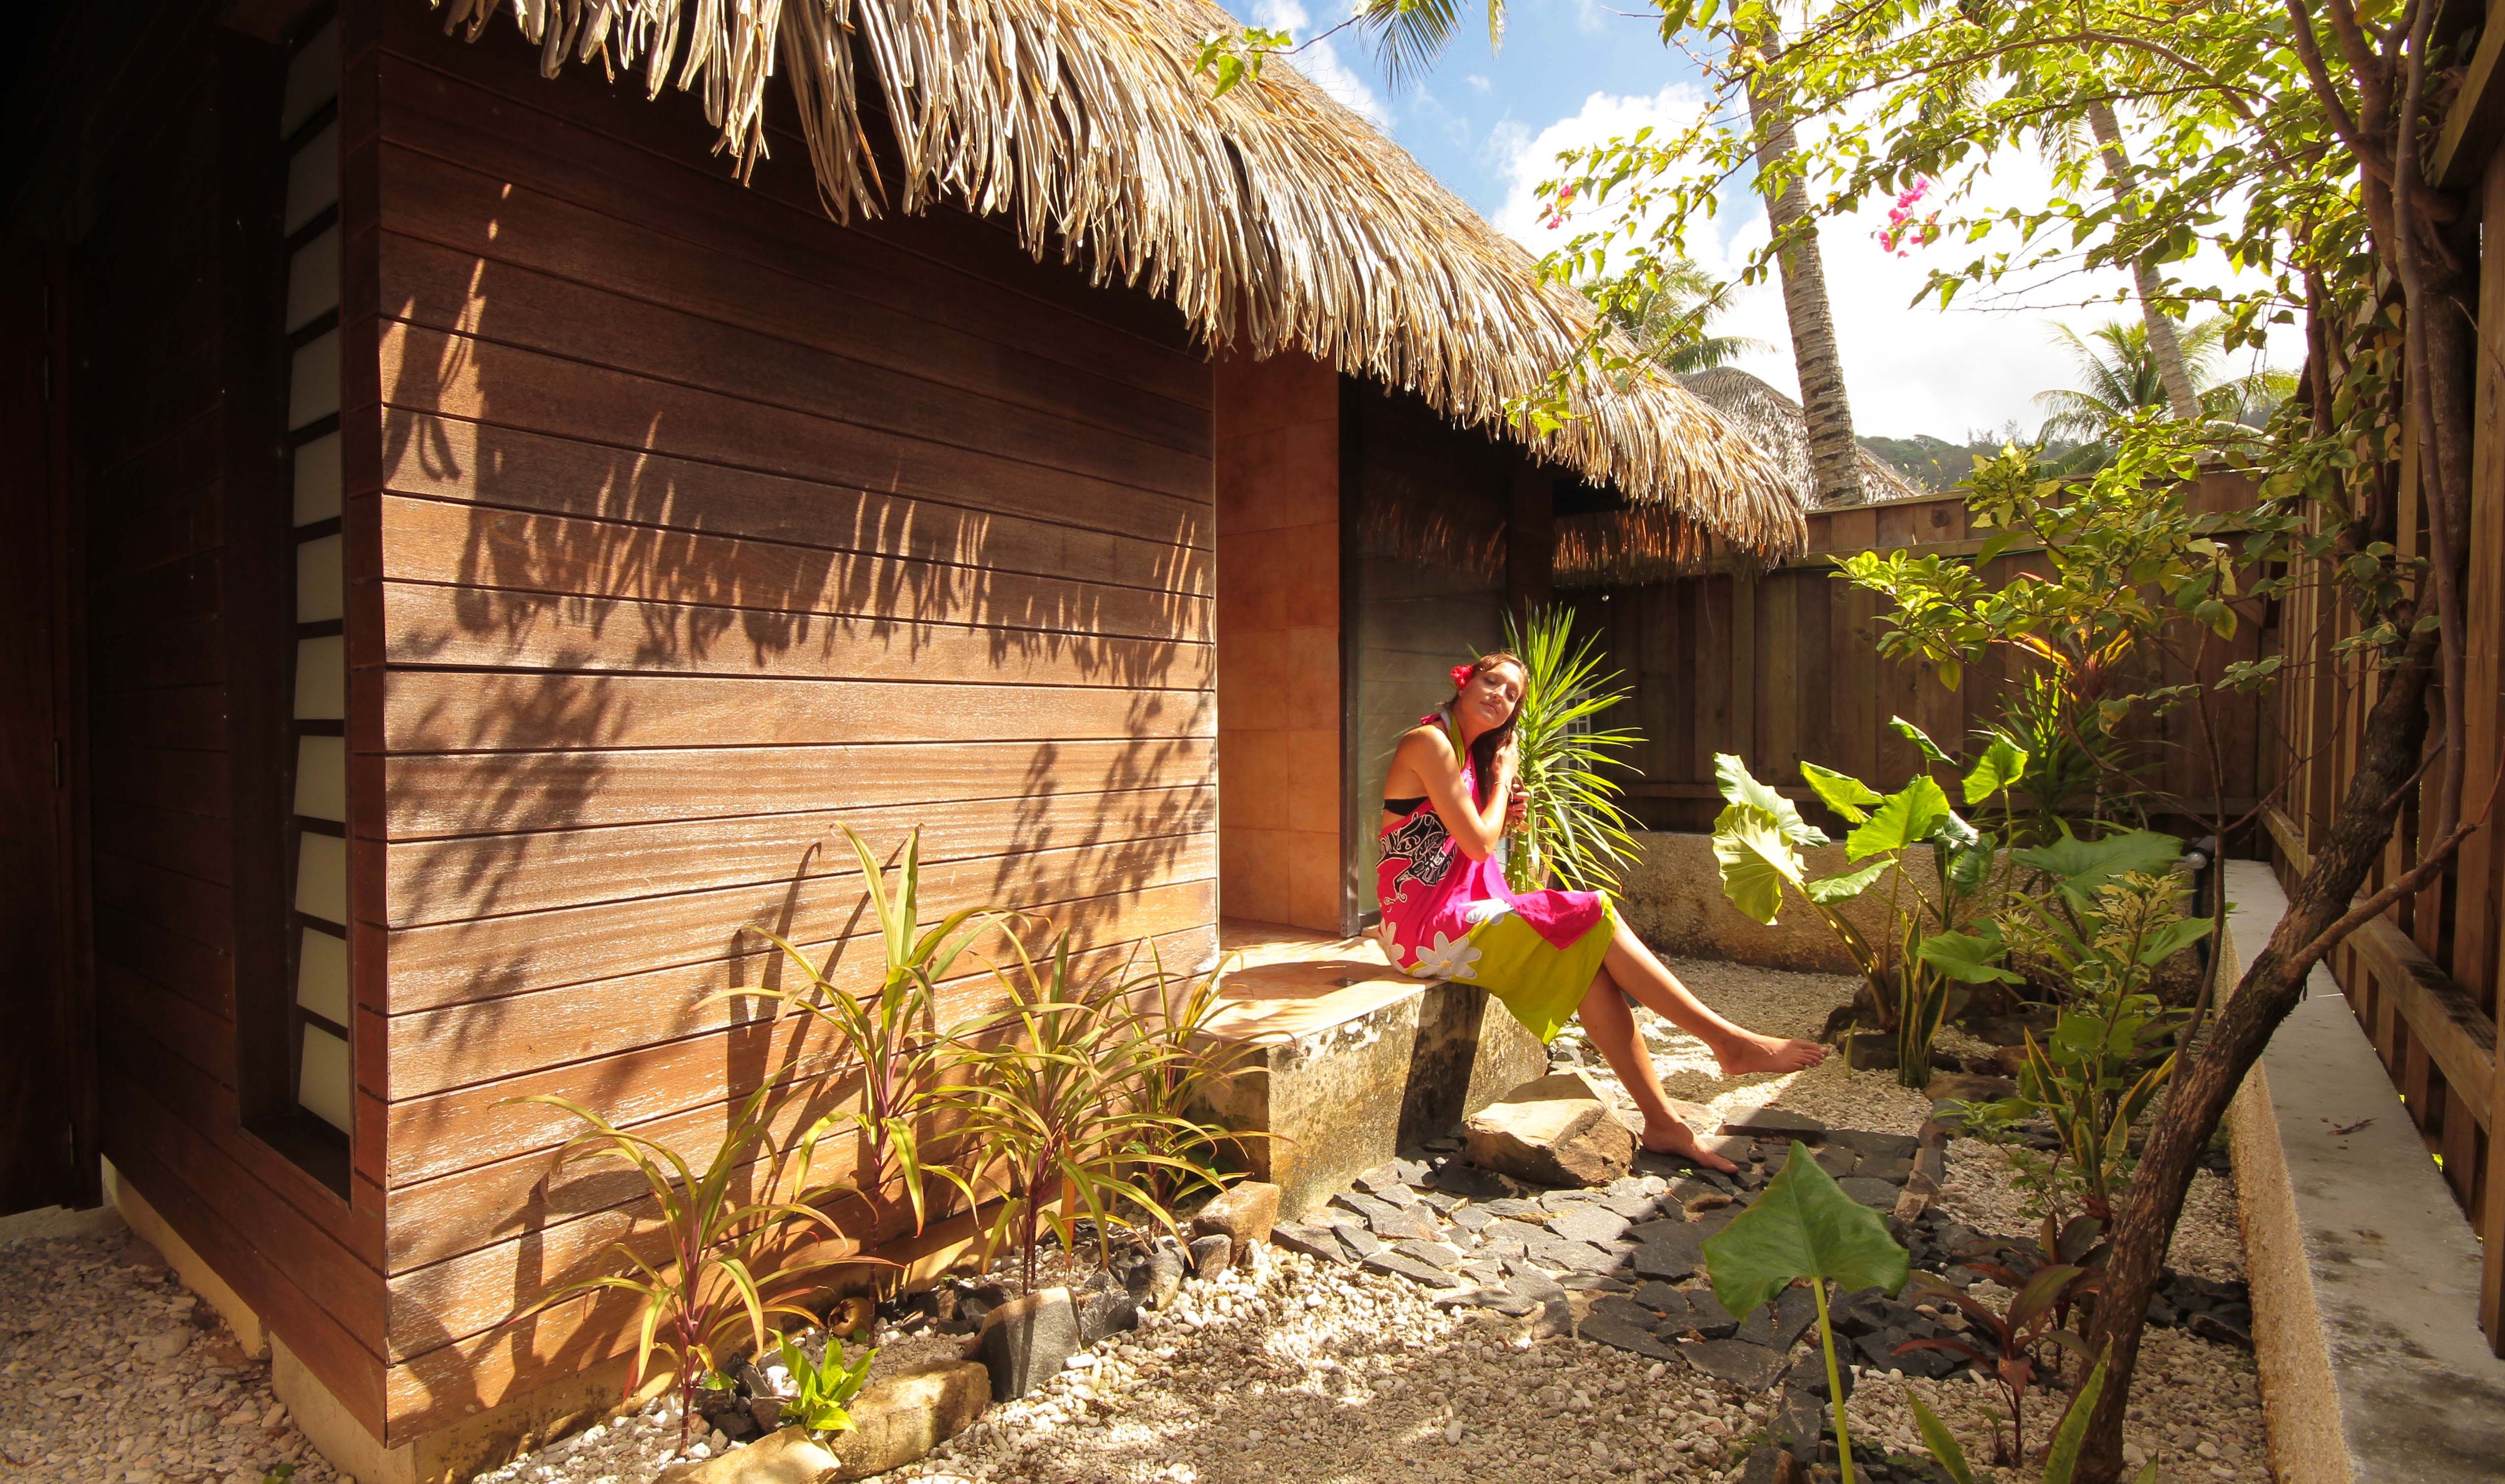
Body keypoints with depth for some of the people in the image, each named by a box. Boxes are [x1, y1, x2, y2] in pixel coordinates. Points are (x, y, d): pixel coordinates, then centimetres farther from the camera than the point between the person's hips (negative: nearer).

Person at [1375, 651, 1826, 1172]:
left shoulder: (1465, 751, 17)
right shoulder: (1429, 742, -12)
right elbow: (1479, 844, -14)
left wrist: (1502, 815, -1)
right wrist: (1503, 778, 0)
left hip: (1454, 912, 9)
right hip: (1428, 926, -9)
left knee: (1587, 961, -5)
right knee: (1591, 917, -12)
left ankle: (1663, 1122, -1)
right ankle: (1729, 1040, -3)